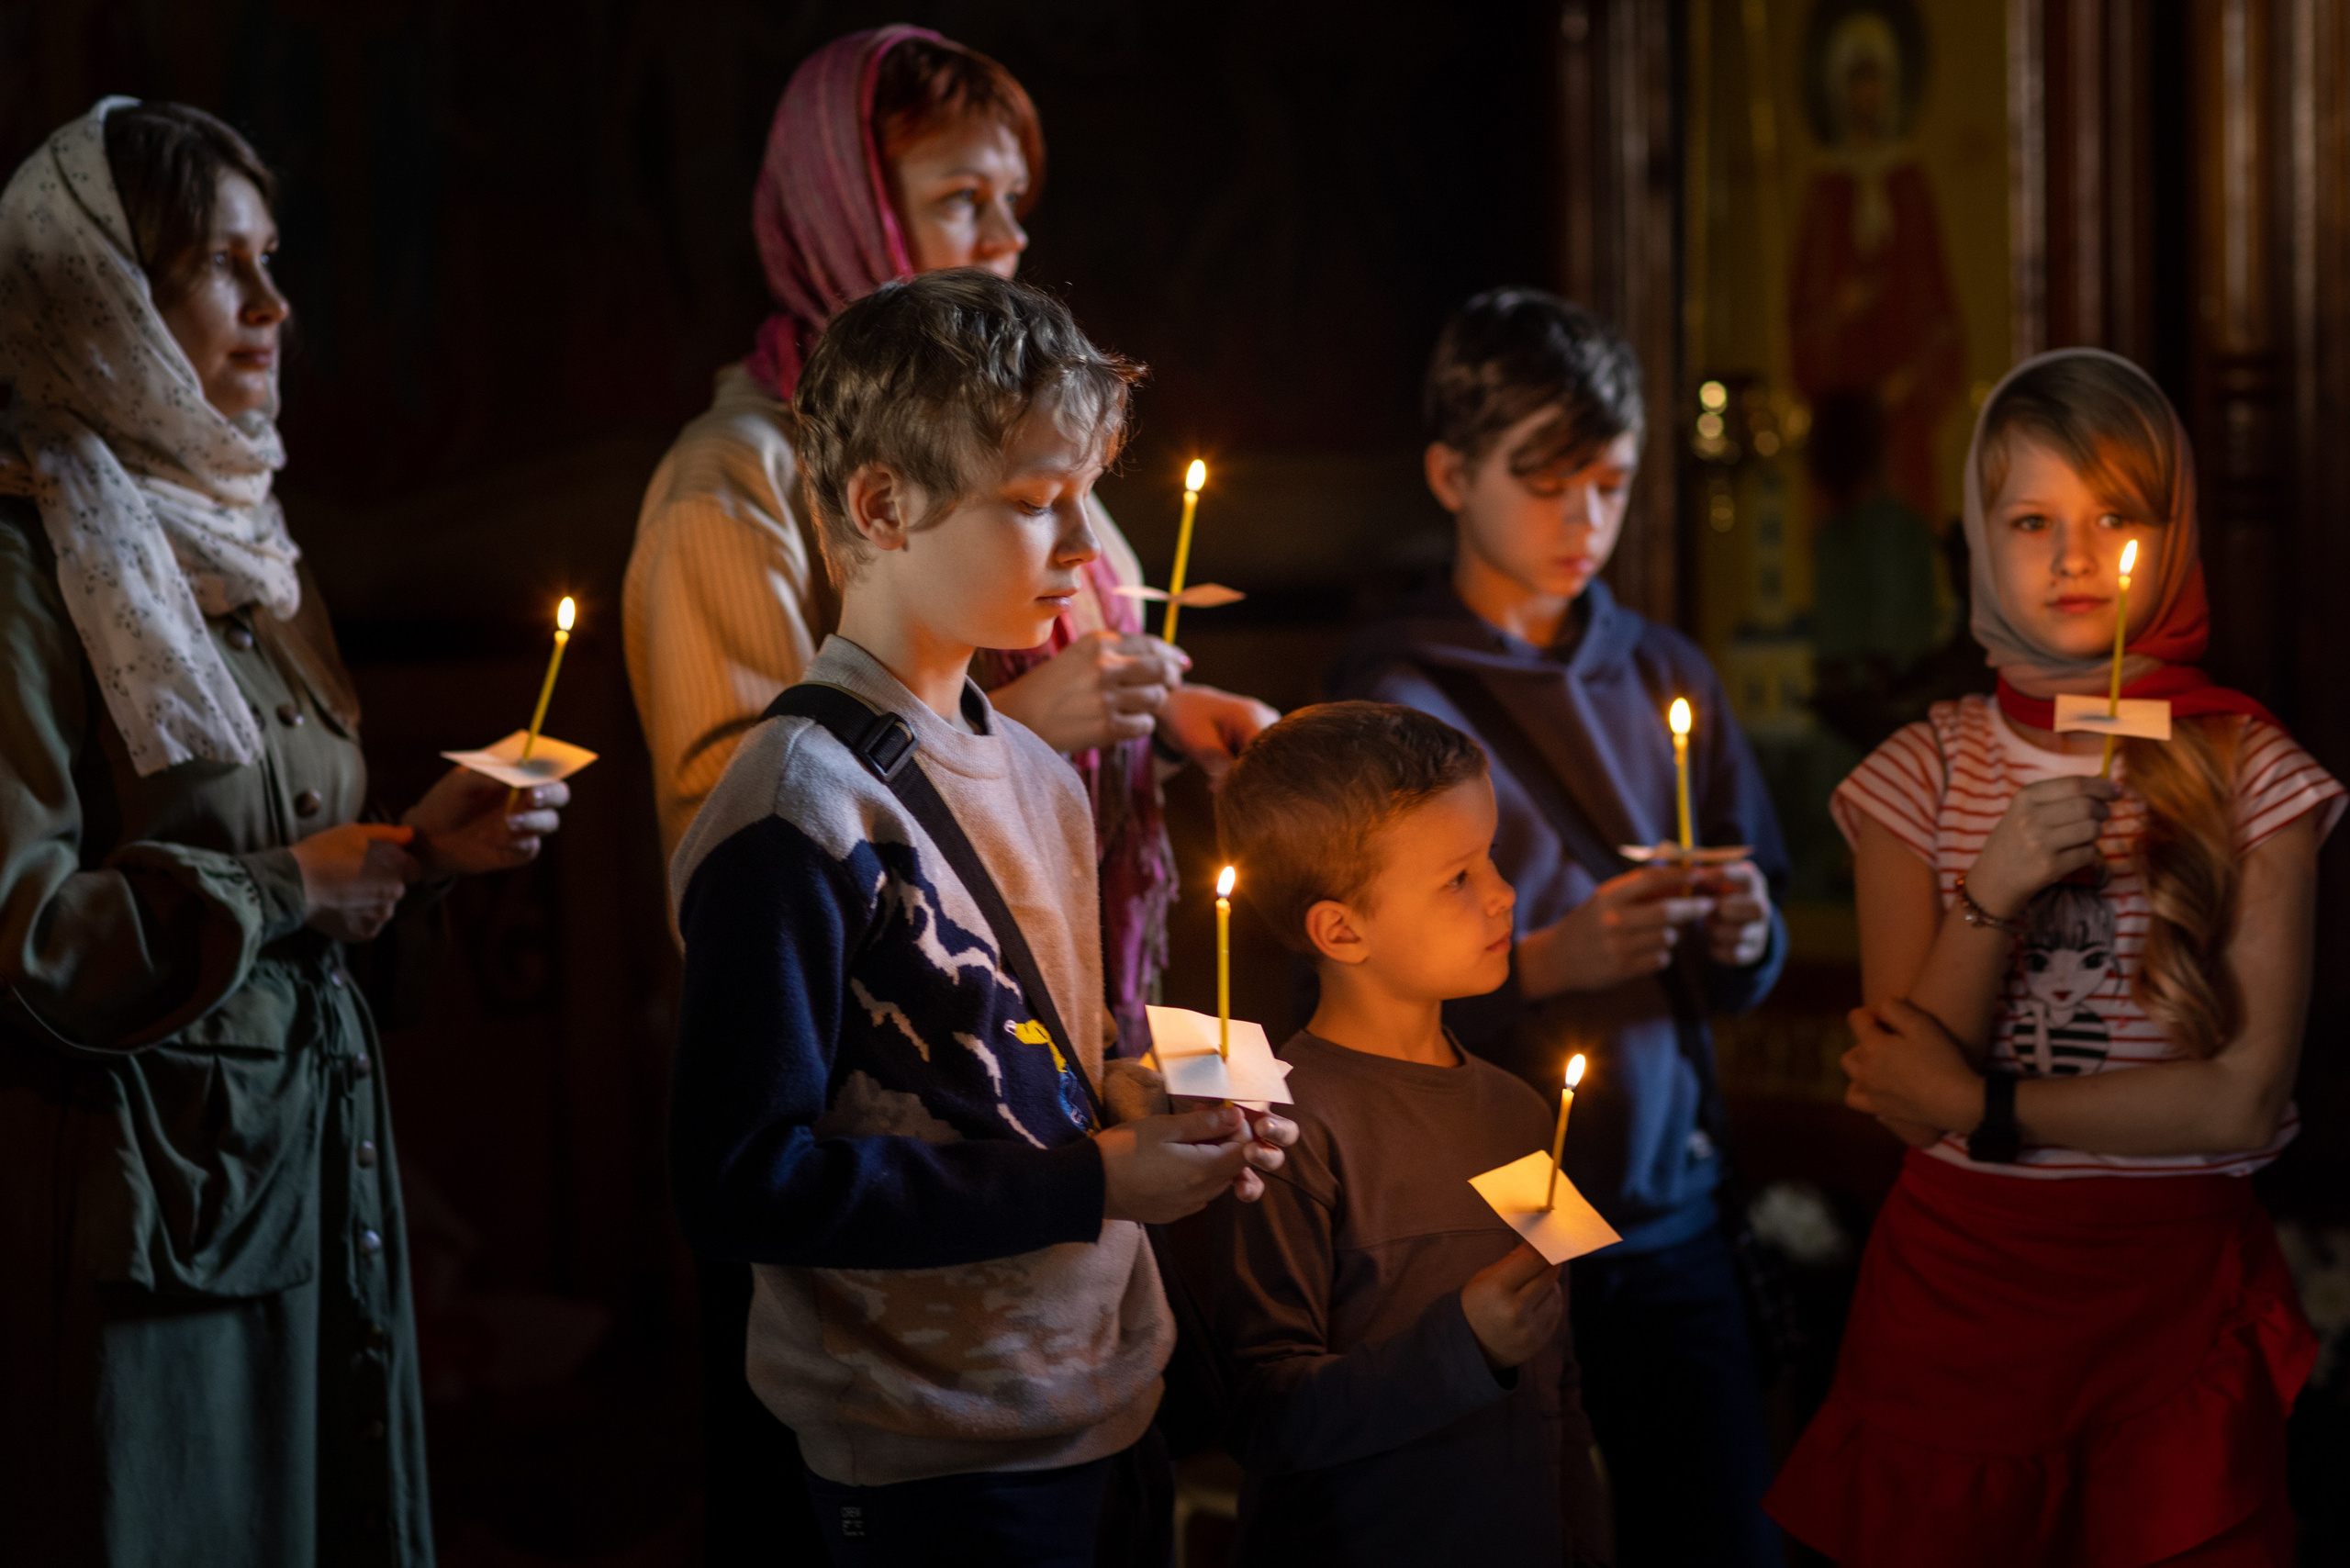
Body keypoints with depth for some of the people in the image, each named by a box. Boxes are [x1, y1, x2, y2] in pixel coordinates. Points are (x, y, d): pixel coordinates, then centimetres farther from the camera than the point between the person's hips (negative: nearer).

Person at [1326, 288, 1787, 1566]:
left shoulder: (1667, 677, 10)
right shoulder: (1392, 695, -5)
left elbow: (1739, 972, 14)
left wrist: (1744, 941, -8)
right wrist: (1548, 960, -23)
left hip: (1669, 1212, 4)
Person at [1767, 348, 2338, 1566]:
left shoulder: (2250, 770, -3)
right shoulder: (1924, 776, 1)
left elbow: (2245, 1101, -9)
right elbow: (1901, 1091, -5)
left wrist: (1986, 1107, -9)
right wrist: (1992, 898, -19)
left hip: (2177, 1288, -1)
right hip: (1959, 1275, 1)